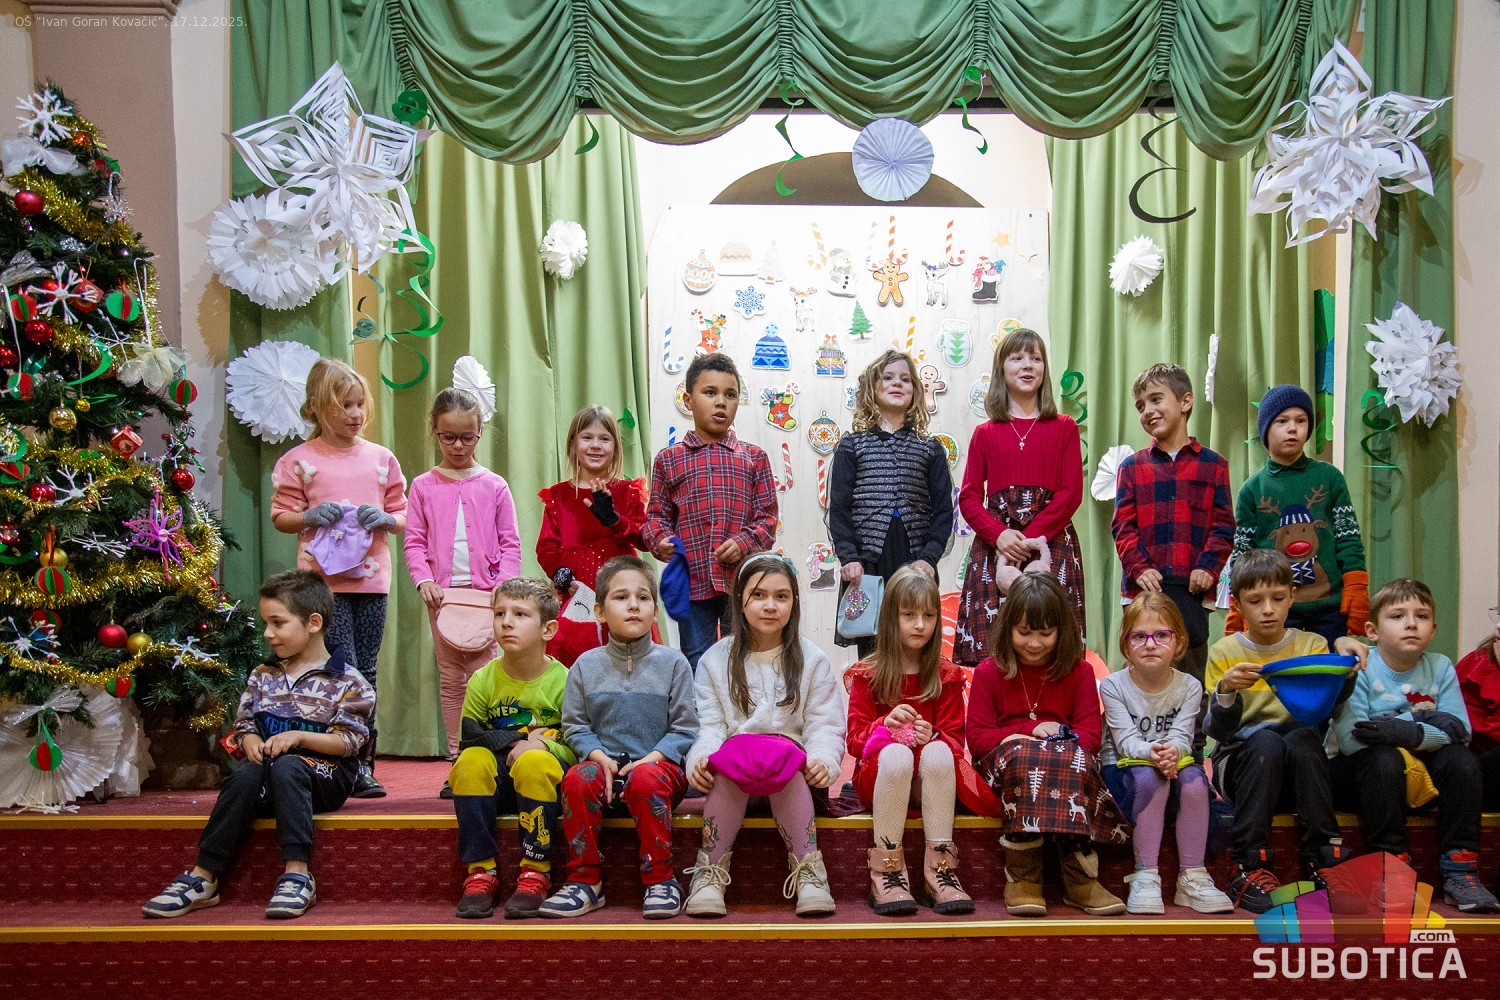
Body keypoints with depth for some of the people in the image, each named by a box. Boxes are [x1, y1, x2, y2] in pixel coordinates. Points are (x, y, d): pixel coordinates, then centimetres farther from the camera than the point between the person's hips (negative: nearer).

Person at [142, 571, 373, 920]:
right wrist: (249, 740, -9)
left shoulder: (346, 681, -2)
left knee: (286, 767, -35)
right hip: (269, 776, 4)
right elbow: (243, 724, 15)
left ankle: (298, 874, -39)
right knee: (244, 776, -29)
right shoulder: (262, 676, 14)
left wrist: (299, 736, -18)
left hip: (323, 775, -4)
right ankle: (203, 878, -28)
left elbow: (348, 742, -7)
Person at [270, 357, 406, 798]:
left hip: (371, 578, 3)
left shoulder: (381, 458, 11)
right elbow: (280, 516, 6)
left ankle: (363, 764, 15)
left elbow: (403, 516, 15)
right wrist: (311, 516, -13)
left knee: (366, 673, 7)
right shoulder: (299, 460, 2)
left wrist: (385, 518, -6)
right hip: (324, 578, -3)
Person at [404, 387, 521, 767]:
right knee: (450, 680, 8)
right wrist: (423, 579, -11)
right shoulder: (423, 486, 6)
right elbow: (414, 542, 5)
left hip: (486, 593, -1)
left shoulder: (494, 486, 4)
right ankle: (457, 758, 15)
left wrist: (504, 583, -11)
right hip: (442, 594, 2)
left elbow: (511, 544, 3)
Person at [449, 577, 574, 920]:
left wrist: (543, 746, -22)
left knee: (535, 761, -34)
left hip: (545, 779, -2)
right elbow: (469, 737, -4)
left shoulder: (562, 681, -4)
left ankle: (535, 874, -24)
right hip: (498, 783, 3)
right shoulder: (483, 680, 3)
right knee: (472, 760, -28)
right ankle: (481, 872, -22)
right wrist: (514, 743, -18)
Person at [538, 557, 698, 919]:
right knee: (576, 779, -29)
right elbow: (574, 725, 7)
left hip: (658, 764, -2)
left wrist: (652, 758, -15)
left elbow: (685, 727, 0)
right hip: (604, 762, 2)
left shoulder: (672, 663, 3)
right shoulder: (586, 666, 8)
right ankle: (584, 882, -17)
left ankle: (661, 879, -20)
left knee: (647, 779, -35)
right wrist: (600, 757, -11)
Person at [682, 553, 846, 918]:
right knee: (725, 768, -34)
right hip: (734, 761, 1)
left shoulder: (812, 660, 9)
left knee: (791, 771, -35)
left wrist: (823, 759, -19)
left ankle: (808, 871, -28)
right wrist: (701, 757, -19)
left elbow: (824, 724, 3)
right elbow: (710, 723, 3)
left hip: (790, 763, 0)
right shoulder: (716, 660, 10)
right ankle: (711, 873, -26)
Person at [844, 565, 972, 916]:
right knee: (895, 753, -36)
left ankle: (939, 872, -34)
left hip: (931, 780, 1)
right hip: (878, 778, -1)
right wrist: (884, 724, -22)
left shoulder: (947, 676, 9)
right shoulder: (866, 675, 6)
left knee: (937, 752, -34)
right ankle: (886, 873, -35)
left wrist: (933, 737, -20)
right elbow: (855, 741, 0)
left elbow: (955, 742, 4)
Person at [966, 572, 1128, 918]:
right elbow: (977, 737, 0)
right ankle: (1022, 876, -34)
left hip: (1065, 764, 1)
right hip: (1004, 766, -1)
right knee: (1022, 756, -38)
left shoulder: (1078, 671, 11)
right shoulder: (990, 671, 8)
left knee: (1078, 758, -36)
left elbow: (1090, 735, 1)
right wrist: (1031, 730, -11)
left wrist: (1060, 738, -19)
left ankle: (1080, 877, -34)